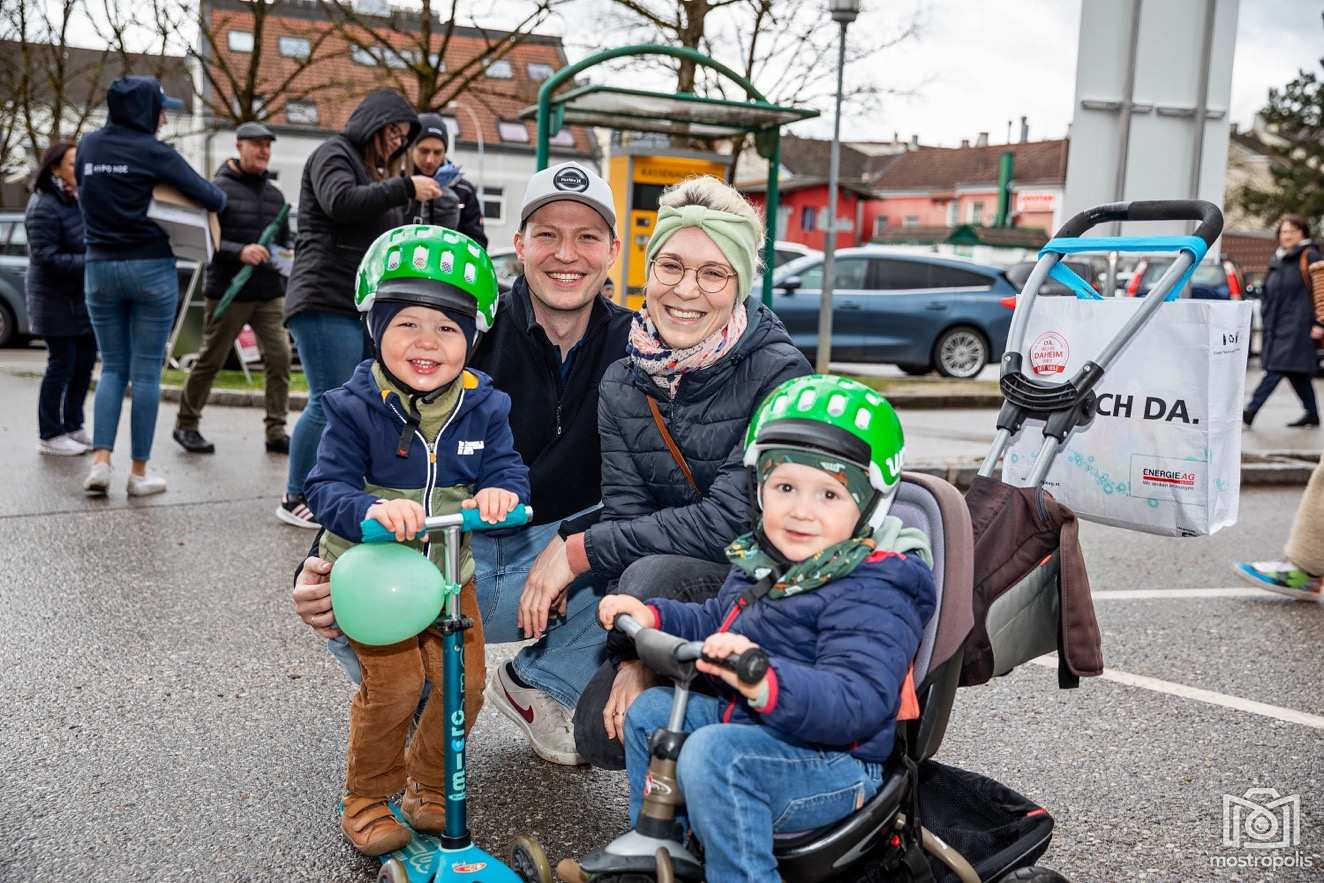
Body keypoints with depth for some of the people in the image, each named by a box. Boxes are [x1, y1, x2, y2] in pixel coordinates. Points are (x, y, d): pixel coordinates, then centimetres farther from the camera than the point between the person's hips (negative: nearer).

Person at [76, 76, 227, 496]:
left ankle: (100, 460, 0)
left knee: (113, 368, 13)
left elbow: (86, 195, 18)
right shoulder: (154, 152, -10)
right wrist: (217, 196, 12)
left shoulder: (89, 146, 7)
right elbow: (211, 199, -10)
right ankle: (139, 472, 7)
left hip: (100, 267, 5)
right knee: (146, 372, 2)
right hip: (151, 268, -5)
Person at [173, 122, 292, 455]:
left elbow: (284, 239, 22)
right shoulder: (219, 188, -6)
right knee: (210, 361, 5)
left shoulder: (274, 193, 14)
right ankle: (186, 424, 21)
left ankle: (276, 431, 6)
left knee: (279, 357, -3)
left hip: (270, 293, 5)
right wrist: (239, 252, -24)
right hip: (228, 293, -5)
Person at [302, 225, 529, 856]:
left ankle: (428, 783, 28)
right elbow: (326, 488, -20)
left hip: (450, 572, 3)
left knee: (464, 683, 1)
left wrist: (500, 491, -34)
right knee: (394, 686, -11)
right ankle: (367, 796, 14)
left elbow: (508, 468, -9)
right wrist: (372, 509, -41)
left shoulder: (483, 408, -6)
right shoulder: (356, 408, -15)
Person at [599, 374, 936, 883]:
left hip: (831, 761, -9)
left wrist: (766, 681, -50)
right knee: (651, 711, 14)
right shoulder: (762, 560, 6)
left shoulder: (873, 592, -22)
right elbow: (715, 622, 23)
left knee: (713, 754, -32)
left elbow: (856, 703, -33)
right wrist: (653, 616, 5)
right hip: (746, 721, 10)